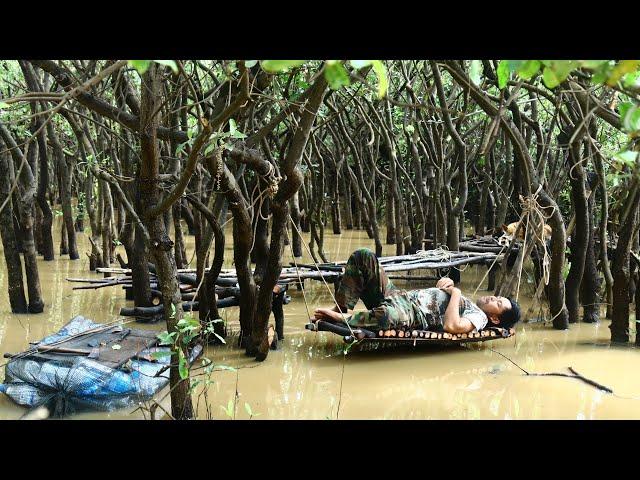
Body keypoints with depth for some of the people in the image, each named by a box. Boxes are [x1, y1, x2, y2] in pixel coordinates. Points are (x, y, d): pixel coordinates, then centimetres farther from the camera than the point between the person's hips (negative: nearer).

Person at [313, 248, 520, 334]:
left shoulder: (479, 317, -3)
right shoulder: (466, 302, 25)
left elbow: (451, 326, -25)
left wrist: (455, 292, -10)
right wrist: (446, 283, 11)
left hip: (413, 315, -9)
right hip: (398, 295, 10)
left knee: (388, 315, -49)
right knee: (363, 256, -4)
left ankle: (340, 319, -25)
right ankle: (341, 308, -12)